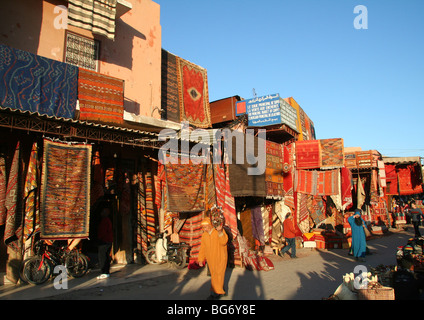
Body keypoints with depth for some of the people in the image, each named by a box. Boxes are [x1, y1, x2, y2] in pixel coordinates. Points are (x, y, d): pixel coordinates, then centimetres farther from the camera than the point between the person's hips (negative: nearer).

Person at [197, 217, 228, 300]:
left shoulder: (220, 231, -13)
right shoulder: (204, 235, 2)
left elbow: (224, 242, -27)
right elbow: (202, 248, 9)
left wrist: (219, 232, -41)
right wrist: (200, 259, 8)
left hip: (220, 258, -5)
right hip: (210, 259, 5)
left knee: (218, 275, -5)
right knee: (214, 275, 11)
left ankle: (215, 292, 4)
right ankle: (220, 291, 26)